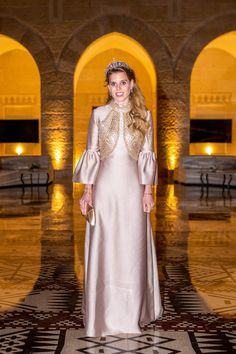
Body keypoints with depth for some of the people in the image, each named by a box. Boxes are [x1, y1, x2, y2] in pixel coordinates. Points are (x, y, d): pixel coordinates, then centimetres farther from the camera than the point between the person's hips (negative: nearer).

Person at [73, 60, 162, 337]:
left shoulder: (143, 115, 6)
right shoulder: (99, 114, 4)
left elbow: (146, 155, 5)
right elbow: (92, 154, 3)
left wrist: (148, 191, -1)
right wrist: (88, 190, -3)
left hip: (132, 187, 1)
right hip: (105, 187, 0)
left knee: (132, 248, 6)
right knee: (104, 249, 3)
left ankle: (132, 313, 21)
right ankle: (105, 314, 16)